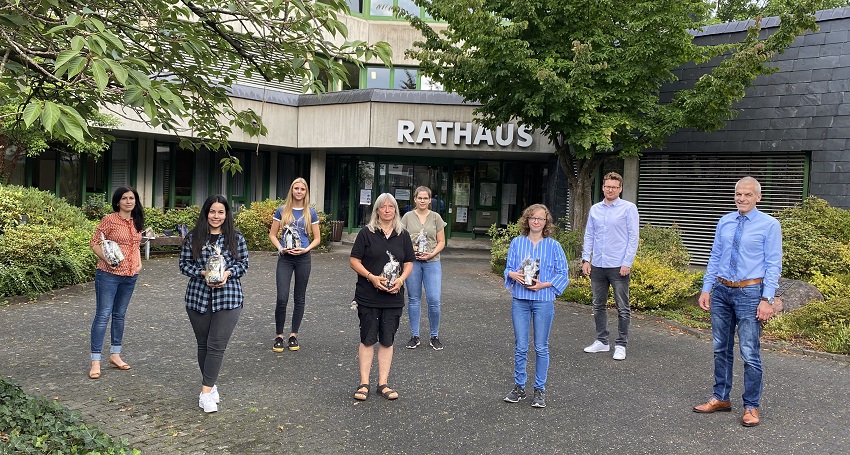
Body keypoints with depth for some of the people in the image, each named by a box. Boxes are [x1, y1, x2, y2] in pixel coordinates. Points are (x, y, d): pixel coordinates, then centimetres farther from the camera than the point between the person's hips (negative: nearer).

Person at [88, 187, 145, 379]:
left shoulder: (137, 222, 9)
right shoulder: (109, 220, -9)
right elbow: (94, 243, -8)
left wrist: (139, 263, 6)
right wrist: (106, 259, -21)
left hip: (130, 276, 6)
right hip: (109, 274, -6)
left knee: (120, 315, 15)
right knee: (103, 315, -3)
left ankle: (115, 355, 26)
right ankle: (95, 361, 3)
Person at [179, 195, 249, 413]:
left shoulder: (236, 238, 2)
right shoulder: (193, 237, 3)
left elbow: (243, 263, 5)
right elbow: (184, 263, 3)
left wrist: (228, 273, -14)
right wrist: (203, 273, -13)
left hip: (228, 297, -1)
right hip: (198, 297, 2)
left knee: (217, 345, -7)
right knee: (203, 344, 12)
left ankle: (206, 391, -2)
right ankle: (210, 385, 28)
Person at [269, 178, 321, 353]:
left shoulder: (310, 212, 3)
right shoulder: (282, 210, 2)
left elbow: (317, 238, 6)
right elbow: (272, 234, 6)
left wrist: (306, 249, -11)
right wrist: (280, 248, -11)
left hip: (303, 258, 1)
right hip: (285, 258, -1)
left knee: (299, 298, 8)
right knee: (282, 298, -8)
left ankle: (293, 335, 20)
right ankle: (279, 336, 7)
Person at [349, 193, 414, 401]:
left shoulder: (403, 235, 8)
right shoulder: (366, 233, -2)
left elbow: (409, 263, 11)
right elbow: (354, 260, -3)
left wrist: (401, 279, -8)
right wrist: (371, 277, -16)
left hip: (393, 297, 3)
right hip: (368, 296, -2)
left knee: (387, 340, 8)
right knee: (367, 339, 4)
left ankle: (383, 383, 17)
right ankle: (364, 383, 12)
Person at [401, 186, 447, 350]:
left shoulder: (436, 217, 5)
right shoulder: (408, 217, 4)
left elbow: (441, 242, 5)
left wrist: (431, 254, -11)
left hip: (432, 262, 0)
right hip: (412, 262, 1)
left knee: (434, 300, -4)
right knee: (414, 300, 8)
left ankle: (434, 336, 12)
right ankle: (414, 336, 19)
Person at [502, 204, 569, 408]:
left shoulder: (553, 245, -1)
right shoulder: (517, 243, 4)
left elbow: (563, 274, 1)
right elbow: (508, 269, 10)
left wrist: (544, 284, -13)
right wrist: (514, 275, -13)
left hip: (543, 301, -1)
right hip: (520, 300, 2)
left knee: (541, 347, 6)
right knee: (520, 346, 6)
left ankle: (540, 389, 18)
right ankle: (519, 387, 20)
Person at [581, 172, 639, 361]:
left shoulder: (628, 208, -3)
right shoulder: (595, 209, 10)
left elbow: (634, 237, -7)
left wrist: (627, 263, -13)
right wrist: (586, 259, 4)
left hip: (618, 267, -5)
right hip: (597, 266, 5)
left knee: (623, 309, 1)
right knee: (598, 306, 13)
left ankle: (620, 345, 11)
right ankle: (601, 341, 25)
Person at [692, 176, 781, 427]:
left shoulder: (769, 225, -5)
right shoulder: (724, 222, 9)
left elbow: (773, 265, -7)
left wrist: (767, 299, -13)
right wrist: (706, 289, 7)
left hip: (749, 293, -5)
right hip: (721, 291, 5)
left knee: (750, 353, -2)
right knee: (721, 348, 13)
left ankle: (751, 407, 13)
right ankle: (721, 398, 27)